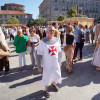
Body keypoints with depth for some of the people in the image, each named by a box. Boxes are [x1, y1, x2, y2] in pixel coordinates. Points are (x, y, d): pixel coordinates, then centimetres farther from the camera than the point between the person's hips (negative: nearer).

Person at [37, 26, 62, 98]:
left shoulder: (56, 40, -1)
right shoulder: (43, 41, -13)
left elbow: (59, 52, 8)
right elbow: (39, 55, -11)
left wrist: (60, 61, 11)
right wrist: (39, 66, -9)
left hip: (56, 63, 4)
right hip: (47, 64, -4)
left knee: (57, 75, 20)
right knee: (46, 77, 11)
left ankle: (53, 84, 53)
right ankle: (45, 89, 39)